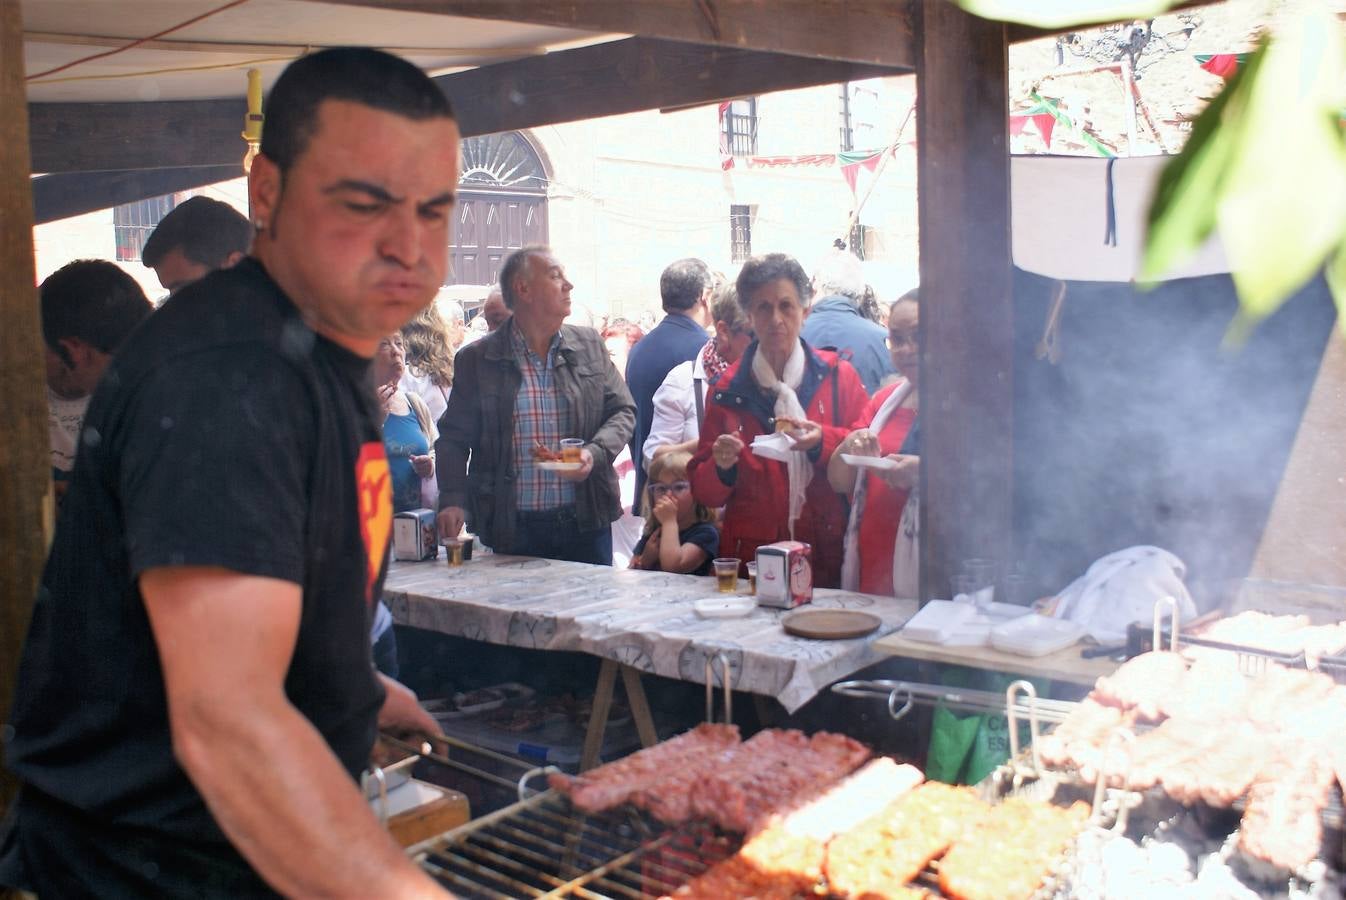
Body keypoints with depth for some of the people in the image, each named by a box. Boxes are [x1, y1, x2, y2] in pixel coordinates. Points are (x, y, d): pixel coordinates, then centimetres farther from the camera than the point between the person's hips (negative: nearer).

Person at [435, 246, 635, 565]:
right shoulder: (476, 359, 1)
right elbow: (454, 438, 3)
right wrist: (453, 500, -11)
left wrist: (595, 453, -11)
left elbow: (623, 411, 9)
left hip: (586, 523, 2)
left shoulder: (590, 346, 7)